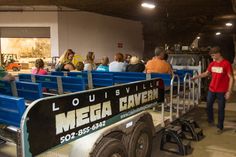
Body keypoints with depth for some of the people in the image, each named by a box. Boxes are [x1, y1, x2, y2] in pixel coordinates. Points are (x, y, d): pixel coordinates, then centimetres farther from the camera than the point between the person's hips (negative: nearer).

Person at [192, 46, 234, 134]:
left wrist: (229, 91, -15)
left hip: (221, 91, -5)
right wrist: (196, 77, 6)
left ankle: (220, 127, 21)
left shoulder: (226, 64, -14)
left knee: (220, 109, 6)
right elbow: (206, 73, 18)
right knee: (208, 106, 17)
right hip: (211, 89, 6)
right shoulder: (212, 64, 4)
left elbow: (231, 78, -12)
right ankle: (210, 121, 40)